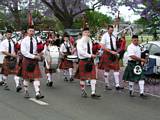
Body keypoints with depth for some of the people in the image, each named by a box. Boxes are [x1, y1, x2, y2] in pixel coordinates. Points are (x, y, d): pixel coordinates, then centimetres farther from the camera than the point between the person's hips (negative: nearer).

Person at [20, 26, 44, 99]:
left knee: (36, 77, -6)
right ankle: (26, 92, 24)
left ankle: (37, 94, -9)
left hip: (34, 60, 3)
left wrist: (37, 55, -3)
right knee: (26, 77, 9)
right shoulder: (24, 41, -8)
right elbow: (23, 51, -17)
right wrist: (33, 56, -19)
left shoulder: (35, 40, 5)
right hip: (27, 60, -3)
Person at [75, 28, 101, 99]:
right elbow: (81, 52, -21)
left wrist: (92, 55, 3)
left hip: (90, 61, 6)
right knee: (83, 77, 6)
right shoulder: (80, 42, -11)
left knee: (93, 76, -3)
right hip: (83, 61, -6)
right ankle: (83, 92, 24)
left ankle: (93, 93, -2)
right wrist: (90, 55, -22)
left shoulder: (89, 41, 11)